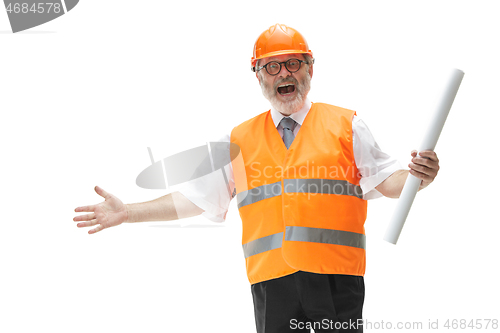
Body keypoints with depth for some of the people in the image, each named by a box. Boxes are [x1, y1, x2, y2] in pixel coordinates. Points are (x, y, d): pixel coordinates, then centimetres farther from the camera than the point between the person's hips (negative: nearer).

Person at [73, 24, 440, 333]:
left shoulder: (346, 125, 9)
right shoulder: (240, 140, 14)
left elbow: (385, 180, 5)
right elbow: (197, 196, 15)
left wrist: (416, 177, -17)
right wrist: (128, 213, 11)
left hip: (337, 276, -1)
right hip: (271, 280, 2)